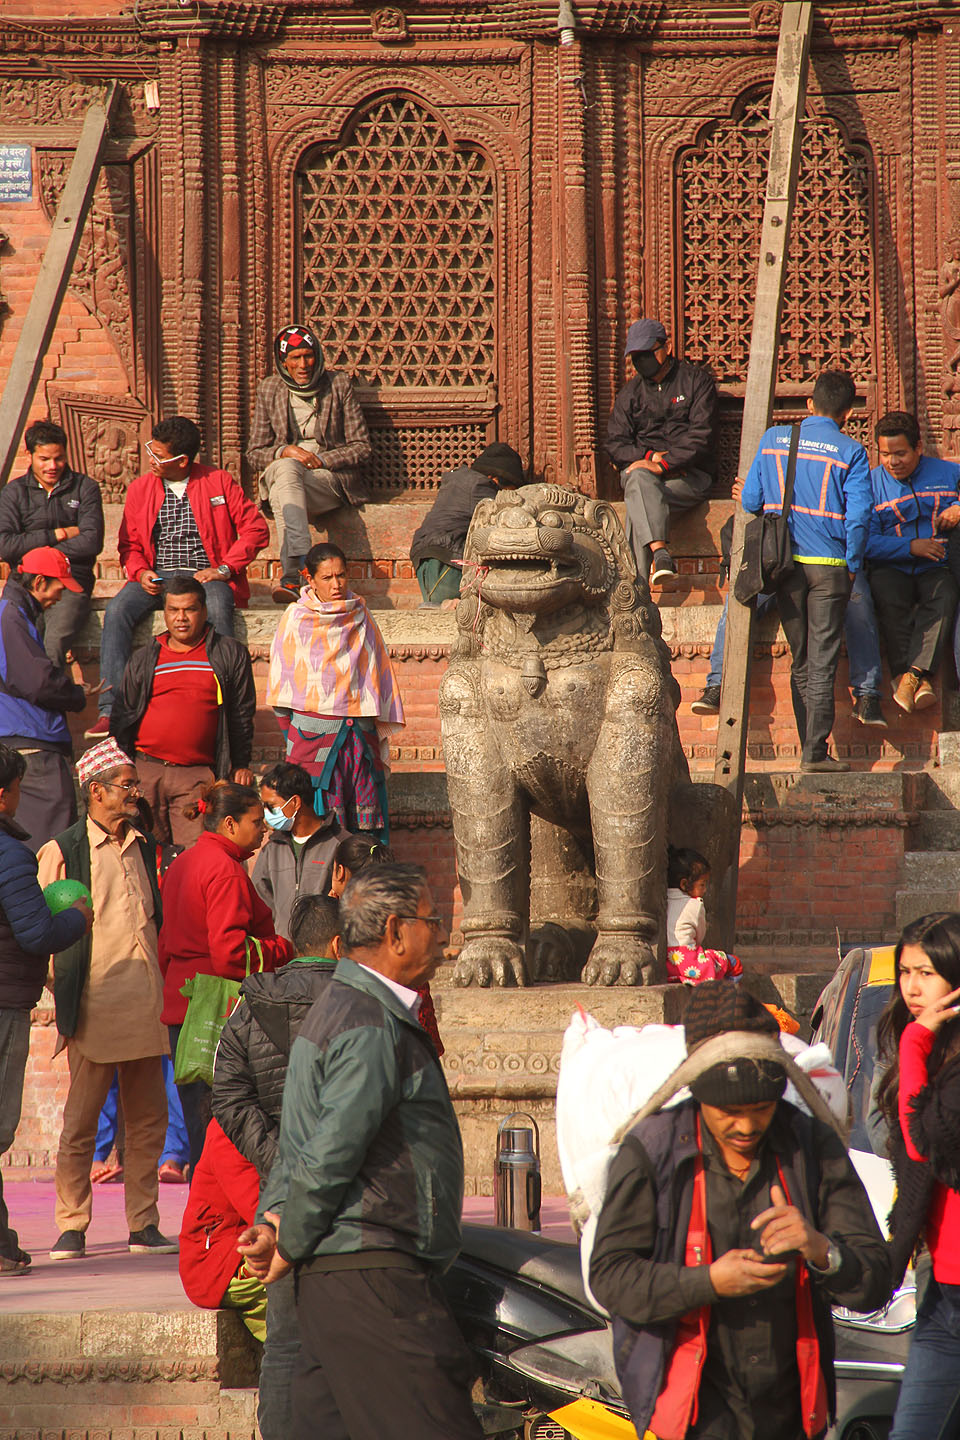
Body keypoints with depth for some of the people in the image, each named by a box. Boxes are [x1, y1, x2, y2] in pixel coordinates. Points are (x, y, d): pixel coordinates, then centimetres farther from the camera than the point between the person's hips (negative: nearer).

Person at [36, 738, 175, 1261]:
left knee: (148, 1119, 6)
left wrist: (161, 987, 17)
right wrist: (66, 994, -7)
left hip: (145, 1010, 6)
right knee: (80, 1122, -3)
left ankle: (143, 1225, 13)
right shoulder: (64, 851, -2)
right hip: (95, 1009, -6)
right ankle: (71, 1228, 3)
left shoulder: (143, 847, 16)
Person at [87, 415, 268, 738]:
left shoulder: (219, 482, 4)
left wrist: (223, 569, -7)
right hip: (157, 577, 3)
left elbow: (256, 530, 4)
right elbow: (130, 545, 19)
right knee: (117, 611, -28)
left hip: (204, 575, -3)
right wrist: (141, 572, -4)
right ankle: (111, 709, -32)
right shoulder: (140, 489, 12)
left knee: (216, 613, -38)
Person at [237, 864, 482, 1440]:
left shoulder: (342, 1006, 20)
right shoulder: (372, 1031, -15)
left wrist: (275, 1215, 6)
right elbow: (329, 1155, -19)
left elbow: (299, 1143, 20)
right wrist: (290, 1245, -9)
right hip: (373, 1277, -10)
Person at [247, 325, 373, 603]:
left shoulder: (339, 385, 6)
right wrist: (284, 452, -12)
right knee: (287, 468, -38)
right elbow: (254, 454, 11)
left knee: (281, 495, -36)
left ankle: (292, 577, -49)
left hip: (331, 478, -2)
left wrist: (321, 460, -11)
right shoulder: (269, 390, 11)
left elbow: (362, 448, 5)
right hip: (281, 473, 2)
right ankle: (303, 566, -54)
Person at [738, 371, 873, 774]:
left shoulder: (773, 440, 3)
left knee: (801, 661, 13)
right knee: (822, 663, -1)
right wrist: (852, 566, 1)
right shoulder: (849, 453, -6)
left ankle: (809, 749, 14)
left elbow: (751, 501, 5)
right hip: (829, 565, -3)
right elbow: (858, 515, -11)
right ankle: (816, 752, -5)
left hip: (785, 564, 3)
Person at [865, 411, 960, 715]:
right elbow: (866, 541, -1)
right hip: (891, 568, 0)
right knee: (889, 600, -34)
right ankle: (919, 680, -37)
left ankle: (912, 674, -41)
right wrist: (910, 547, -14)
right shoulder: (870, 483, 9)